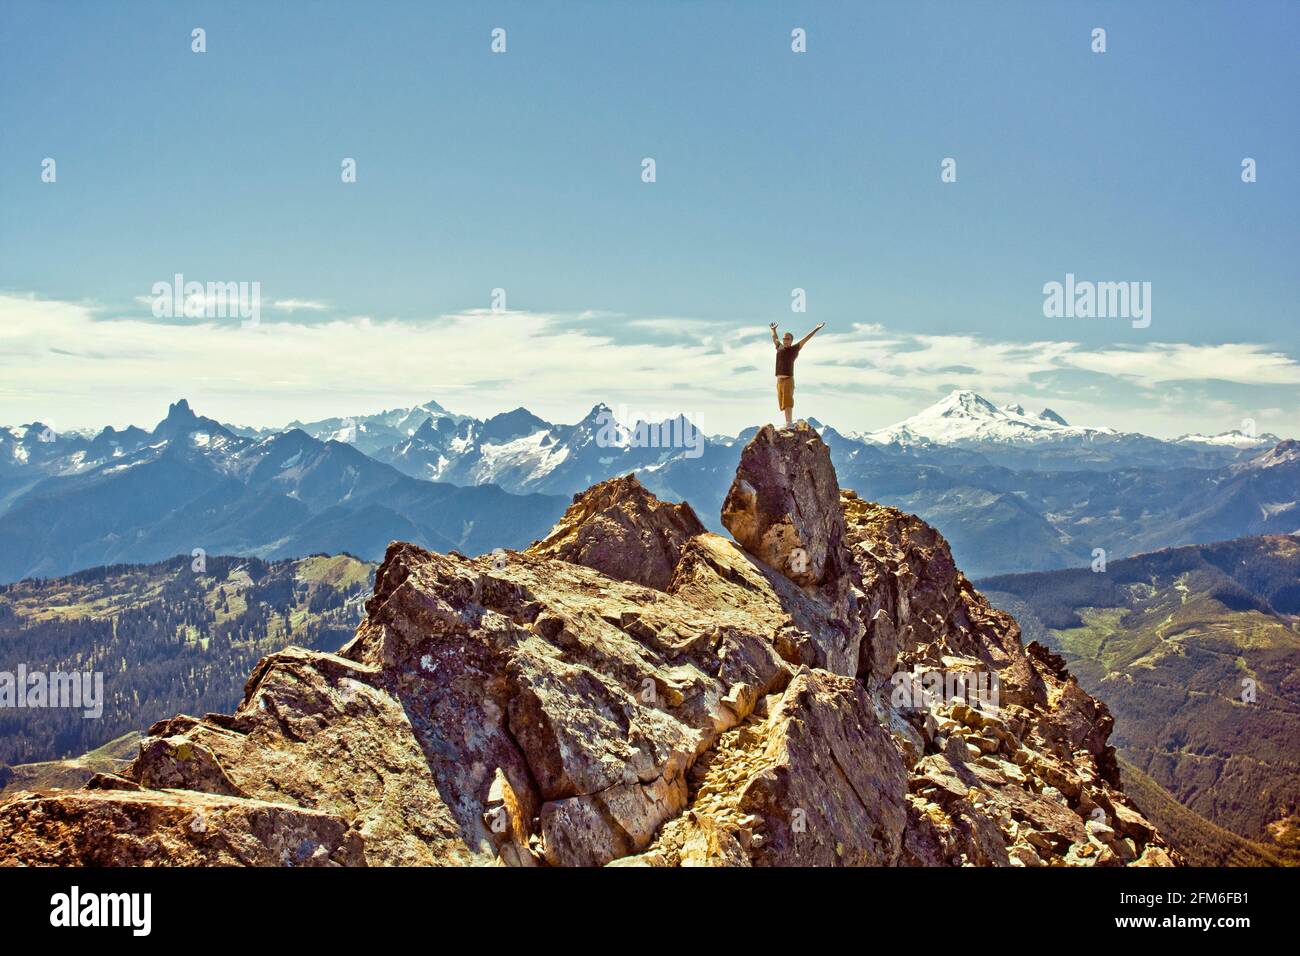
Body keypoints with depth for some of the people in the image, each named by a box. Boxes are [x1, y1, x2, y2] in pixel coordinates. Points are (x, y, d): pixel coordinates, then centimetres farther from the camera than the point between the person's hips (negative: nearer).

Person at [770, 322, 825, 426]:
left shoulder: (794, 348, 3)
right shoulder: (779, 347, 16)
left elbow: (806, 339, 3)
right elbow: (774, 338, 35)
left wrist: (816, 329, 4)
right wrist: (773, 329, 50)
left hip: (788, 379, -5)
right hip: (779, 380, 5)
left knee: (788, 402, -11)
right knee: (783, 403, 6)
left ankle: (789, 423, -14)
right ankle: (787, 423, 10)